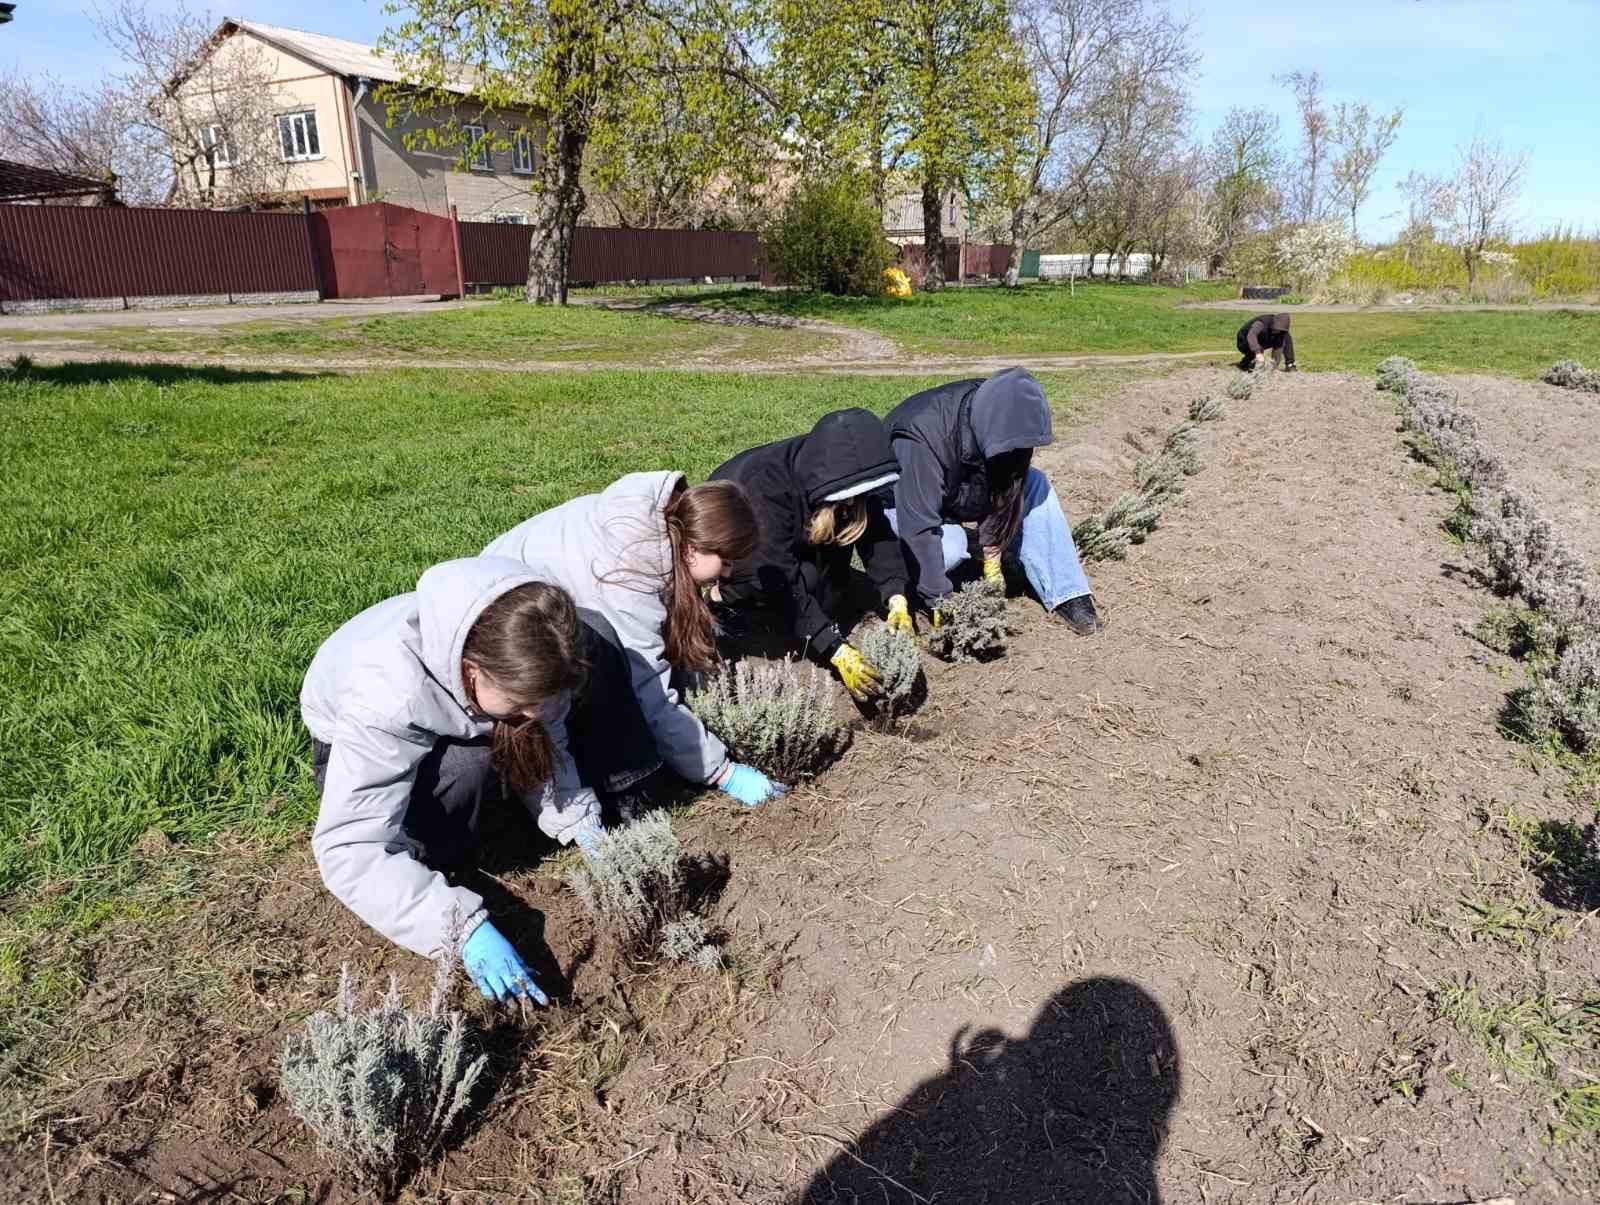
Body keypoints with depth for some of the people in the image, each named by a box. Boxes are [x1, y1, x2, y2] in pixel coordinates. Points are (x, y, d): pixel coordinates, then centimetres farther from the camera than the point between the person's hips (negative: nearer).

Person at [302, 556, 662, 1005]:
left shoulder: (520, 659, -29)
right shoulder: (387, 693, -43)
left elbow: (548, 739, -12)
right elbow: (350, 851, -42)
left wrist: (581, 820, -24)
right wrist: (465, 929, -49)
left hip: (464, 729, 4)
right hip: (360, 745, -4)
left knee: (594, 635, -18)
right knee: (469, 769, -38)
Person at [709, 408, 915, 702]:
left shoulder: (844, 472, -22)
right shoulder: (767, 487, -39)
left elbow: (877, 533, -20)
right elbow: (782, 585, -40)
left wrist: (897, 600, -34)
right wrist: (837, 652, -42)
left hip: (789, 542, 6)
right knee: (804, 579, -29)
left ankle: (824, 620, -5)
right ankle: (726, 595, -7)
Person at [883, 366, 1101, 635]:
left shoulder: (997, 414, -21)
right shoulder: (922, 436, -39)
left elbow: (999, 491, -11)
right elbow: (920, 526, -39)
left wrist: (992, 556, -11)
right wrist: (940, 603, -37)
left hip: (953, 488, 6)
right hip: (901, 498, -6)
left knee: (1035, 485, -15)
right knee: (949, 547, -35)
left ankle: (1066, 595, -14)